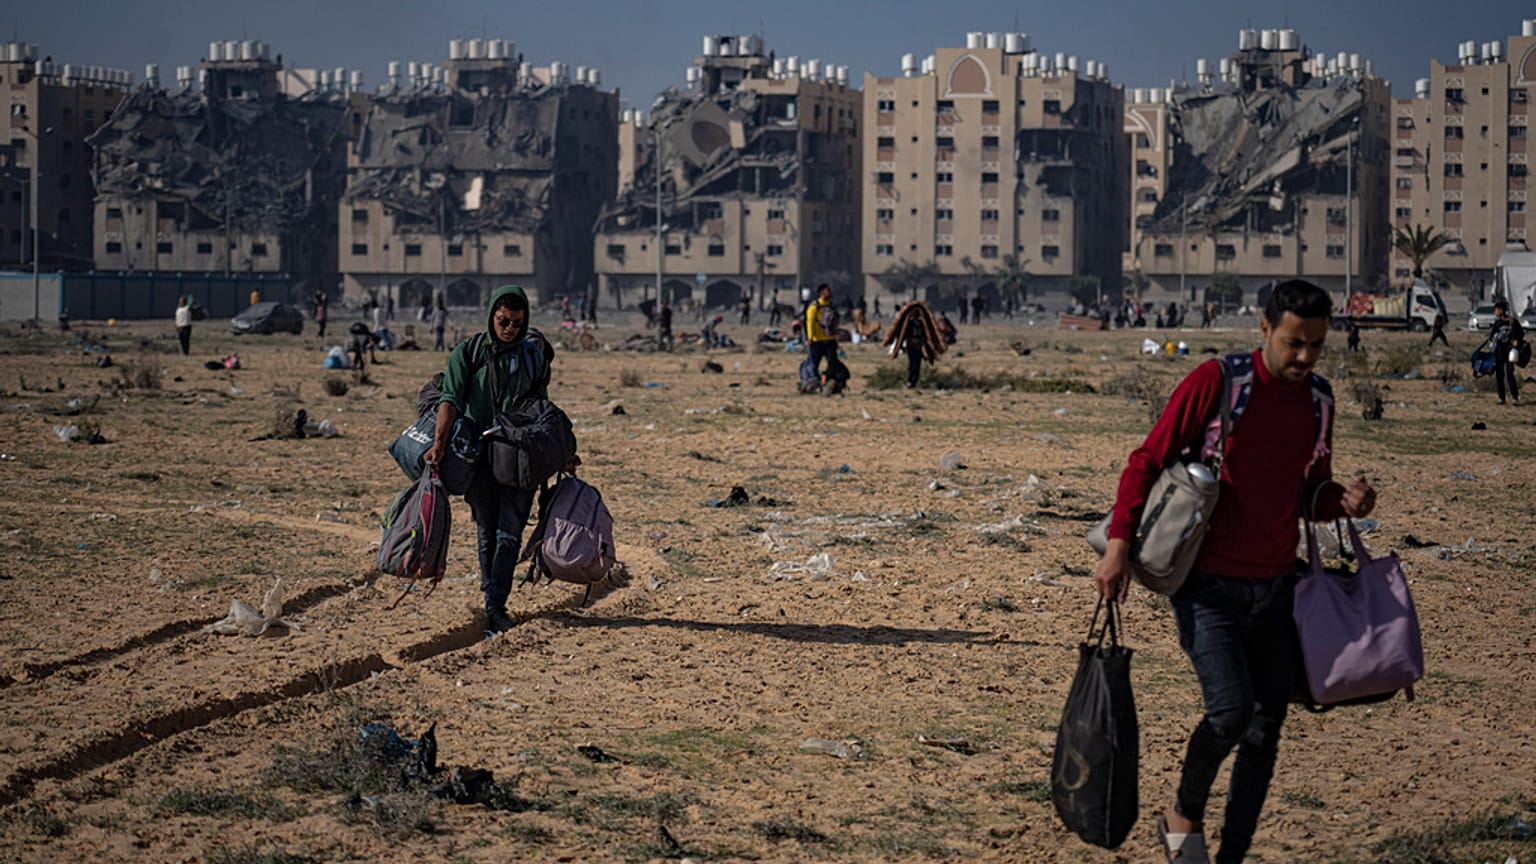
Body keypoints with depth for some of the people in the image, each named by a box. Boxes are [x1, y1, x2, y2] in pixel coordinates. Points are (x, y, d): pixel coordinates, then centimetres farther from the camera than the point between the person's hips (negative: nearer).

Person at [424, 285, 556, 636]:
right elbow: (451, 399, -13)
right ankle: (489, 601, 18)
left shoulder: (533, 353, 4)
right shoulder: (468, 353, -2)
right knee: (486, 532, 9)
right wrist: (440, 442, -26)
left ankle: (495, 606, -11)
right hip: (479, 453, 0)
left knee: (509, 531, -8)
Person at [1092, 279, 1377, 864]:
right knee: (1232, 710, -19)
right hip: (1208, 586, -6)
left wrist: (1345, 502, -4)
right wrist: (1119, 544, -16)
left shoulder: (1317, 399, 8)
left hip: (1275, 589, 6)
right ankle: (1183, 815, 9)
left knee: (1264, 733, 6)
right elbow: (1147, 462, -6)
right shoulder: (1216, 382, -9)